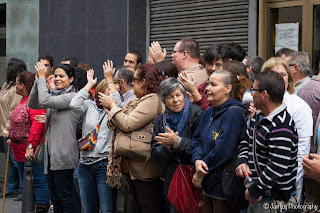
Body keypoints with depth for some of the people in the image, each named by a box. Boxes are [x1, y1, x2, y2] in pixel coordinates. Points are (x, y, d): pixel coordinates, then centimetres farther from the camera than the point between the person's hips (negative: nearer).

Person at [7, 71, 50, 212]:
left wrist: (30, 145, -34)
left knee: (38, 183, -4)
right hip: (20, 150, 11)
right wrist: (12, 138, 26)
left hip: (31, 152, -11)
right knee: (26, 184, 18)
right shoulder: (24, 100, 14)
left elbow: (37, 124, -30)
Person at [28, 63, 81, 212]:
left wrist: (42, 78, -11)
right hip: (51, 153, 9)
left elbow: (45, 101, -22)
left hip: (63, 154, -9)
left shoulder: (72, 96, -12)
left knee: (65, 197, -3)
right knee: (54, 197, 14)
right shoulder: (54, 95, 15)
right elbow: (32, 104, 10)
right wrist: (38, 81, 1)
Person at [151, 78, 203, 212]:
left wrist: (176, 142, -20)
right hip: (172, 180, 5)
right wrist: (168, 148, -14)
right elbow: (155, 154, 7)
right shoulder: (160, 121, 10)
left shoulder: (197, 114, -8)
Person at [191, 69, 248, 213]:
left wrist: (200, 173, -13)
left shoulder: (234, 113, -15)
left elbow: (223, 151, -21)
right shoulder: (210, 112, 12)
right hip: (209, 185, 8)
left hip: (224, 188, -8)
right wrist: (197, 160, -10)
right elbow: (197, 139, 11)